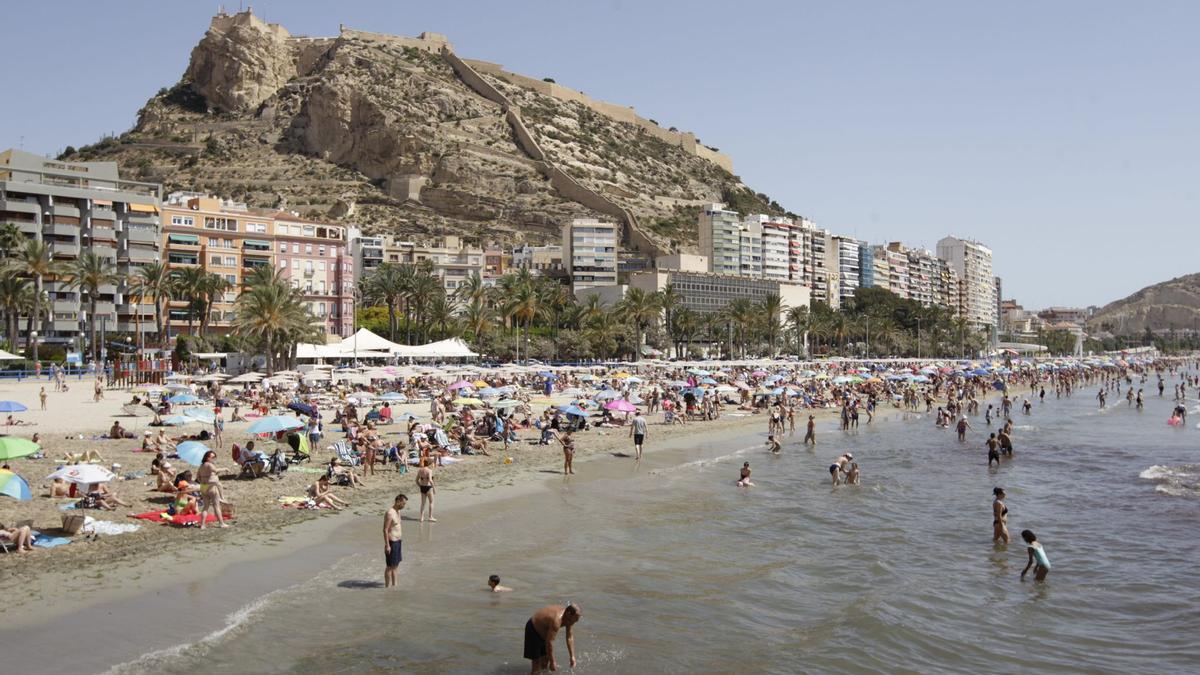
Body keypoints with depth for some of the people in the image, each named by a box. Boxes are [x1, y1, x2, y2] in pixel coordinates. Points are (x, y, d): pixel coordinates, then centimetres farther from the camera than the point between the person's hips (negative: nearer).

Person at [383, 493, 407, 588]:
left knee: (395, 565, 17)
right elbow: (385, 530, -21)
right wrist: (387, 545, -21)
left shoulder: (397, 511, 9)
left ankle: (394, 584, 27)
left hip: (397, 541, 9)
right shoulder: (390, 513, -20)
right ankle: (387, 586, 10)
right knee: (390, 566, 1)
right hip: (392, 542, -9)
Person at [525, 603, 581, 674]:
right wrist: (552, 662, -24)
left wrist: (572, 657, -2)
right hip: (533, 630, -9)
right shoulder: (556, 621, -37)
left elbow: (570, 637, 0)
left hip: (542, 629, 9)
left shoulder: (568, 619, -11)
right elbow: (549, 643, -33)